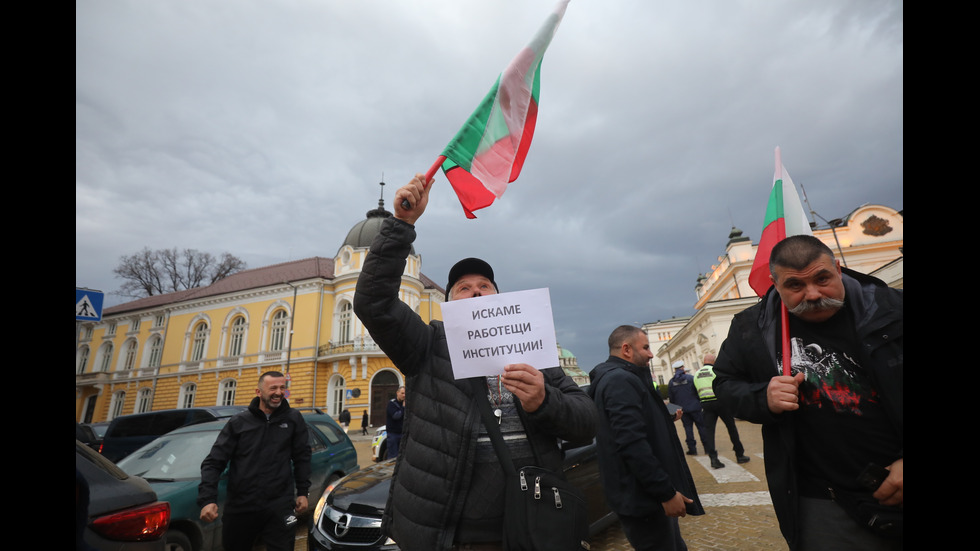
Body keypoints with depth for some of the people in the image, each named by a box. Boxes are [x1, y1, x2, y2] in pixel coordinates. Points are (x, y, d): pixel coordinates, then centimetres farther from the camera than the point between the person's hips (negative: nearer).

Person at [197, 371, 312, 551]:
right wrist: (207, 499, -13)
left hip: (280, 507, -1)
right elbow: (213, 462, -1)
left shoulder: (294, 419, 1)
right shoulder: (238, 423, 0)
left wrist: (303, 492, 4)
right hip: (240, 507, 2)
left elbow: (302, 458, 6)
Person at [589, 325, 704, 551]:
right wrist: (666, 492, -25)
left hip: (644, 493, 10)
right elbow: (633, 444, -29)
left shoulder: (616, 378, 13)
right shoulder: (621, 381, -22)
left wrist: (666, 418, 18)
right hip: (643, 497, -10)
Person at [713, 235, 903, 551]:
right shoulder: (752, 328, -6)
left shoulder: (890, 308, -7)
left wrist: (904, 460, -12)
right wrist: (762, 398, -18)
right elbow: (725, 383, 3)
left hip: (895, 479, 1)